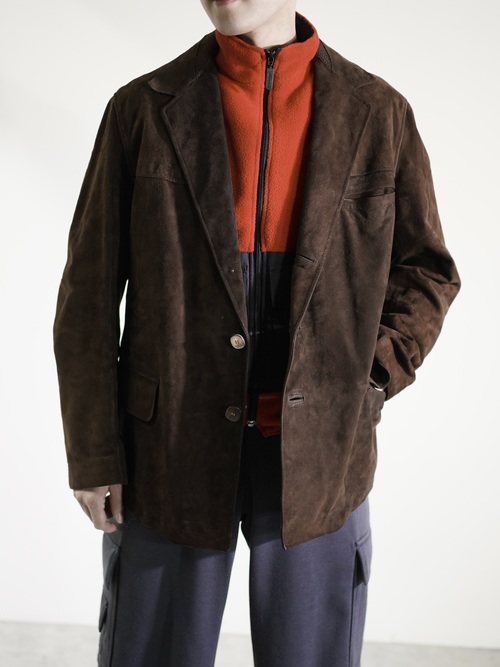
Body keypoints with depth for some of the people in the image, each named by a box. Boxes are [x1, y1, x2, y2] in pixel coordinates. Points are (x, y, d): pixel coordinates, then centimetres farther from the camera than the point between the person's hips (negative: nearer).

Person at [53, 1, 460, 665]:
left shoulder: (379, 114, 2)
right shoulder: (142, 109, 0)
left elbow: (425, 269, 12)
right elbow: (89, 293, 0)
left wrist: (367, 381, -2)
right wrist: (93, 453, -1)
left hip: (318, 455, 1)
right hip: (171, 452, 0)